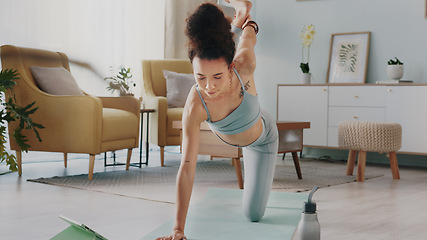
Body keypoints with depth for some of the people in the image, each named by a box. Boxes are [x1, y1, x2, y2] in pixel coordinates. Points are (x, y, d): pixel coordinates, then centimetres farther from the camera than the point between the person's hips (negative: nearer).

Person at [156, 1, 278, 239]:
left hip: (263, 139, -1)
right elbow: (187, 169, -41)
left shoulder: (245, 65, -45)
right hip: (226, 136, 1)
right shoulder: (194, 107, -45)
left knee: (253, 215, 4)